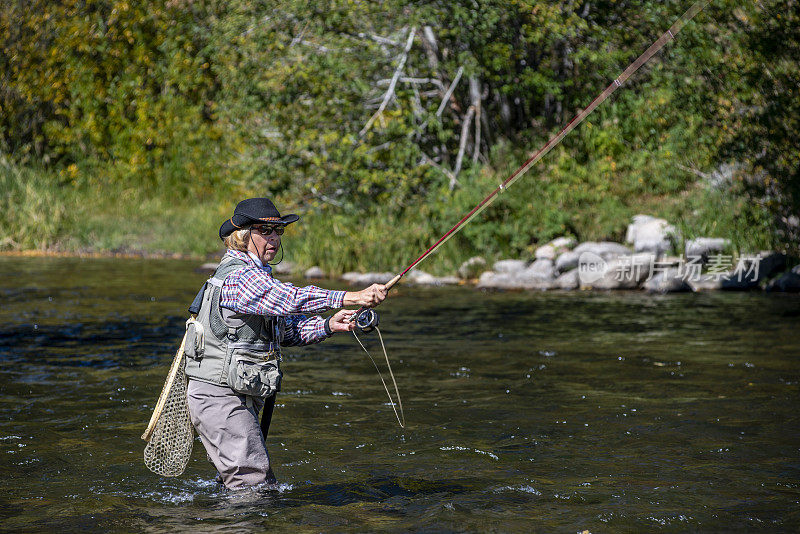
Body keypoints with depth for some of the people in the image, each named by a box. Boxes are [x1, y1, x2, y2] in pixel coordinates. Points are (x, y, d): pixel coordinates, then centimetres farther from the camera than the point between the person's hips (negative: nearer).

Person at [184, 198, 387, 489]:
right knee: (253, 479, -9)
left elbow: (288, 328, 13)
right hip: (219, 397, -11)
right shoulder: (239, 276, -18)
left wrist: (328, 325, -6)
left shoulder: (256, 276, 16)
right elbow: (290, 299, -34)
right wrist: (353, 297, -39)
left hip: (242, 397, 11)